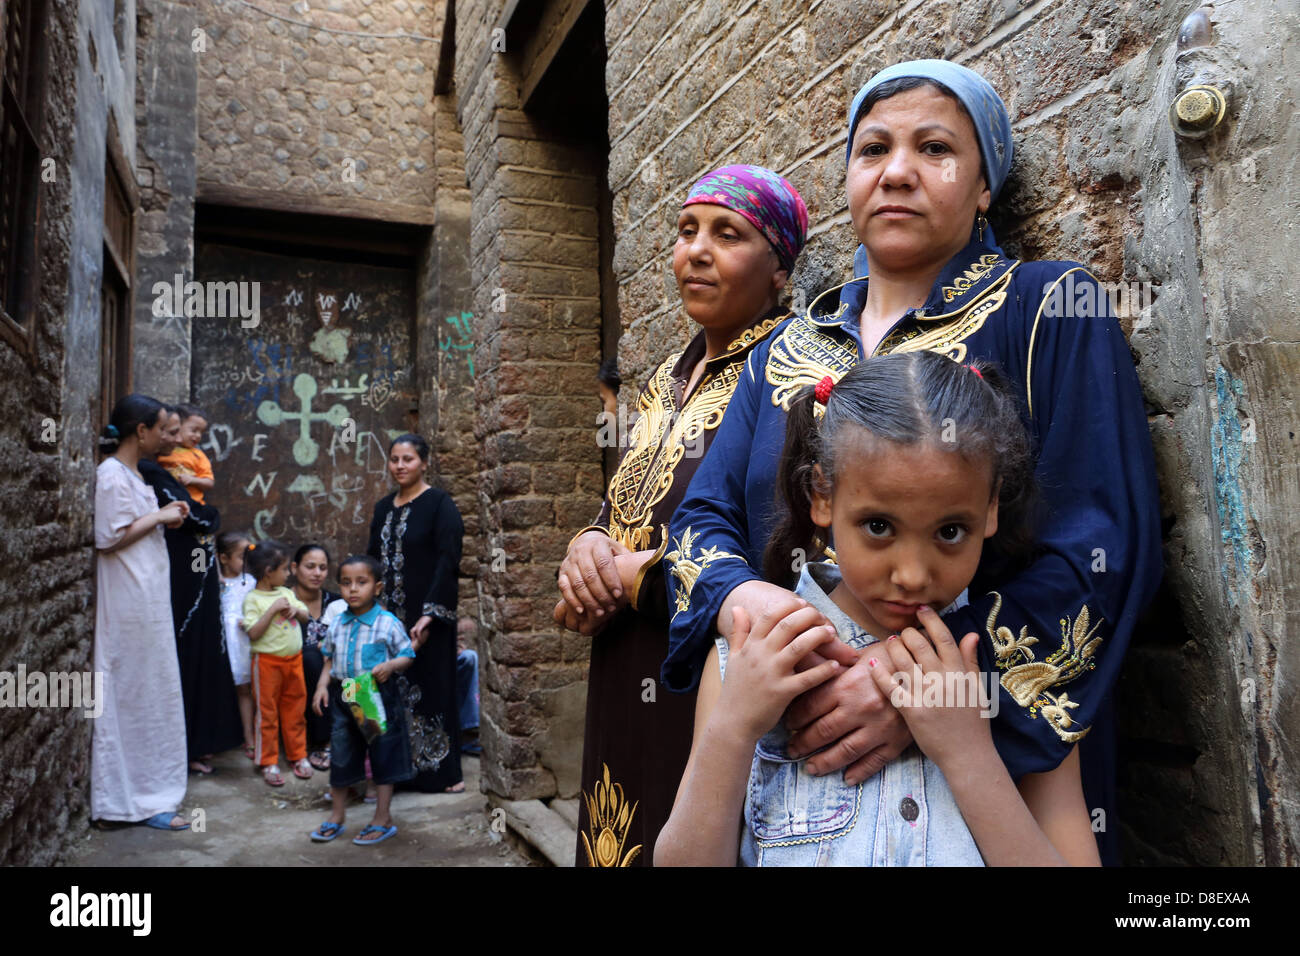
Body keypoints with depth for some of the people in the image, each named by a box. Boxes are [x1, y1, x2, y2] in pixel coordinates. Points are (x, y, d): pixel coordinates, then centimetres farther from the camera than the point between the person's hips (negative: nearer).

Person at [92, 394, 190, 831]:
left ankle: (146, 789, 25)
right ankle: (141, 799, 9)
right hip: (130, 602, -10)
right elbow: (108, 538, -21)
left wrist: (164, 518, 5)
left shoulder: (130, 473, 14)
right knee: (134, 696, -1)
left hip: (146, 600, 10)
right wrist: (158, 516, -13)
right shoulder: (111, 474, -15)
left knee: (150, 693, 14)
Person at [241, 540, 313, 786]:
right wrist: (273, 609, -21)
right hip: (267, 661, -5)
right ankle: (269, 762, 15)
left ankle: (299, 755, 24)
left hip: (294, 659, 6)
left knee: (295, 710, 13)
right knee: (267, 712, 4)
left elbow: (306, 614, 15)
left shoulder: (287, 593, 8)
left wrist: (295, 610, -5)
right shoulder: (253, 599, -10)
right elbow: (254, 632, -18)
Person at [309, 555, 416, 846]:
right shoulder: (337, 625, 3)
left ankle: (383, 819, 21)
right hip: (342, 695, 5)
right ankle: (337, 816, 34)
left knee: (383, 757, 6)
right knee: (341, 755, 15)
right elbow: (329, 659, 12)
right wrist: (322, 686, -1)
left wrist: (390, 665, -25)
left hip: (378, 696, -4)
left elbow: (407, 656, -5)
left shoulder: (388, 624, -12)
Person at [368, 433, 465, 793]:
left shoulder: (439, 504, -8)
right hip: (388, 615, 6)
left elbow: (448, 561, -14)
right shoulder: (384, 507, 12)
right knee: (392, 688, 8)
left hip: (425, 616, -6)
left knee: (429, 688, 0)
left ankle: (439, 771, 12)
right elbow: (373, 558, 17)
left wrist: (429, 615, -20)